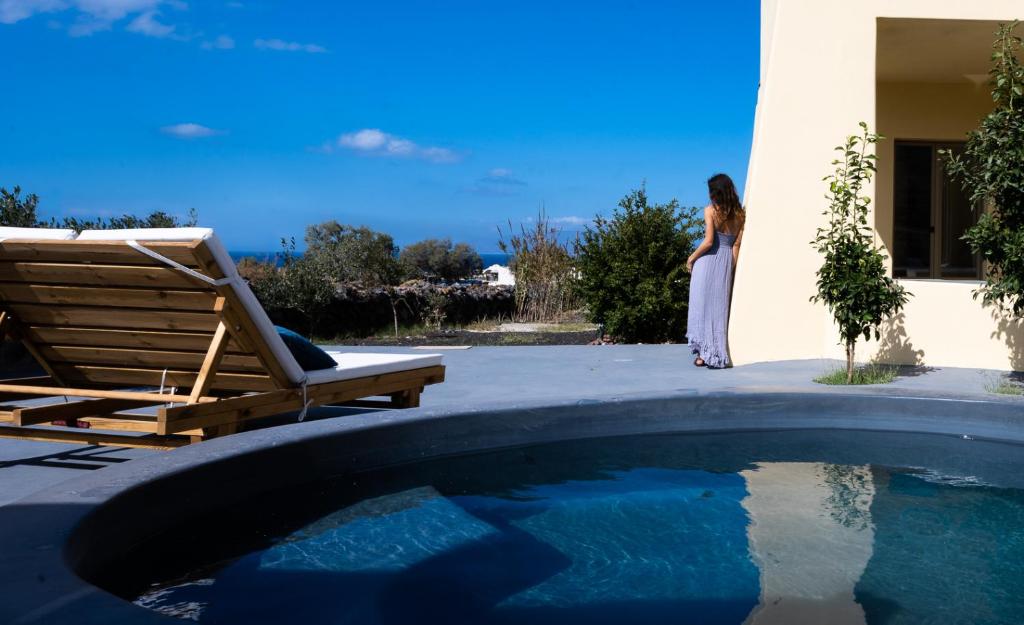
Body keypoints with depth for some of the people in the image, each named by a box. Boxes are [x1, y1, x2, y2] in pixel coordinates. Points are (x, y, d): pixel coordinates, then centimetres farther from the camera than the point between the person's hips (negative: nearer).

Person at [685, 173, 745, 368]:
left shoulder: (711, 211, -8)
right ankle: (718, 355, 11)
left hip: (708, 259, -4)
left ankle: (704, 353, -1)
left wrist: (691, 258, -4)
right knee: (719, 307, 10)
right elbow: (736, 245, 4)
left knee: (702, 304, 3)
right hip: (726, 262, 5)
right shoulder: (740, 214, 5)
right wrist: (731, 268, 8)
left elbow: (709, 241, -16)